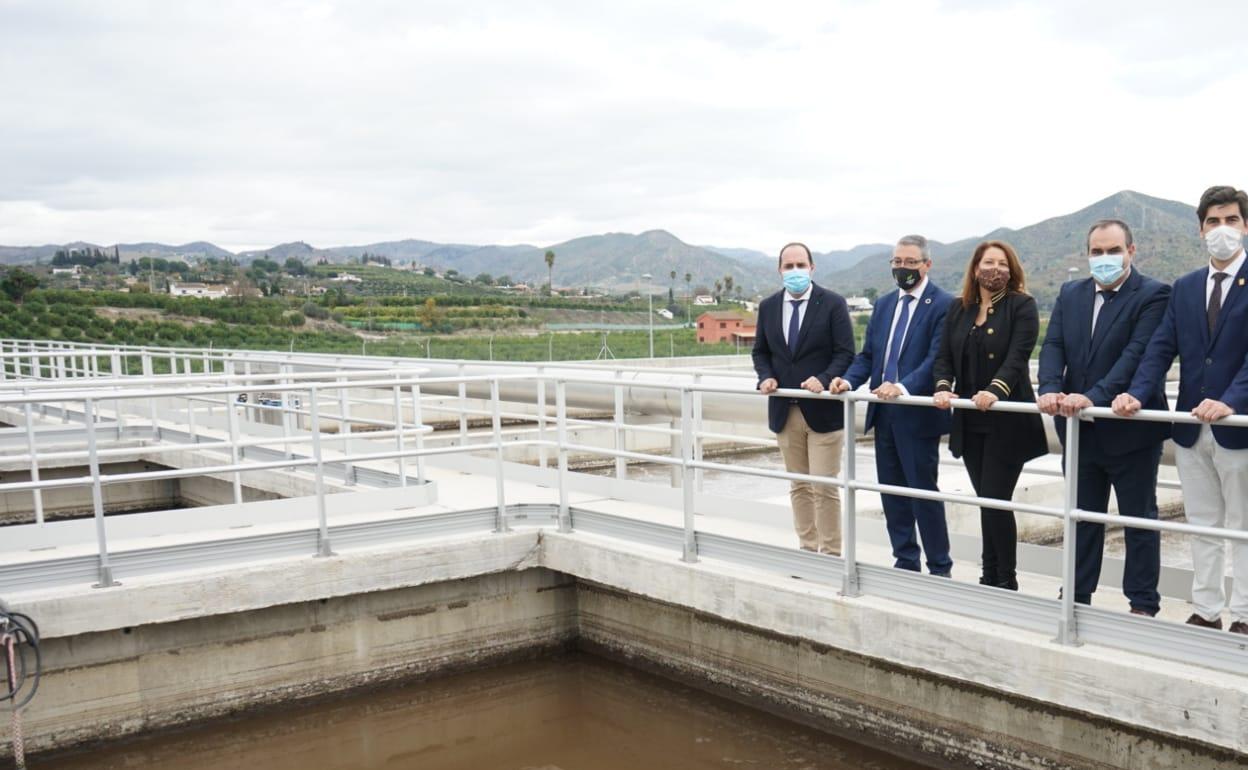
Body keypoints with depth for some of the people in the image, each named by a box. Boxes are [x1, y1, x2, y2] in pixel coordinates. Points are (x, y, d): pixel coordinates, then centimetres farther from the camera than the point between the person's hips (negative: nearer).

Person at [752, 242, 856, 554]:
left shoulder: (833, 303, -5)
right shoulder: (767, 306, 8)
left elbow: (845, 353, -7)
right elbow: (760, 351, 14)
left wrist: (824, 379, -23)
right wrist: (766, 377, -5)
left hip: (823, 409, -4)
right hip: (785, 410, 4)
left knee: (824, 487, -3)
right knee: (798, 486, 12)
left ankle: (830, 554, 8)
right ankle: (808, 550, 22)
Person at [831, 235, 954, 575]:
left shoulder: (943, 304, -8)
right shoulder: (884, 304, 14)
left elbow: (937, 358, -18)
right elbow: (868, 354, 13)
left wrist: (903, 386, -31)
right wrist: (849, 380, -6)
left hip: (918, 414, -7)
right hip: (883, 413, 7)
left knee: (923, 491, -1)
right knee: (892, 491, 12)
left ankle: (939, 568, 12)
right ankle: (905, 561, 23)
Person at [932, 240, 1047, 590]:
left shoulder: (1022, 306, -3)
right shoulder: (958, 309, 12)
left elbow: (1017, 357, -15)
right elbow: (944, 356, 7)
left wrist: (995, 390, -31)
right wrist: (943, 387, -13)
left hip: (1006, 422, -5)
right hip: (970, 423, 5)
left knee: (995, 500, -7)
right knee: (986, 502, 11)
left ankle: (1006, 581, 7)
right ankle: (990, 577, 20)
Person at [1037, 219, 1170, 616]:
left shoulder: (1153, 295, -10)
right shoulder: (1070, 294, 8)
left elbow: (1136, 354, -21)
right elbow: (1053, 347, -1)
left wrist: (1094, 397, -32)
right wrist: (1051, 389, -20)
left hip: (1131, 430, -5)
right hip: (1080, 428, 5)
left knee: (1139, 518, 8)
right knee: (1082, 517, 15)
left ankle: (1143, 604, 18)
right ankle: (1077, 595, 26)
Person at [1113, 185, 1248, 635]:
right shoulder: (1184, 288, 10)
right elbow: (1162, 347, 2)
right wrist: (1137, 394, -14)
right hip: (1191, 427, 5)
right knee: (1202, 526, 13)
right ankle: (1206, 612, 22)